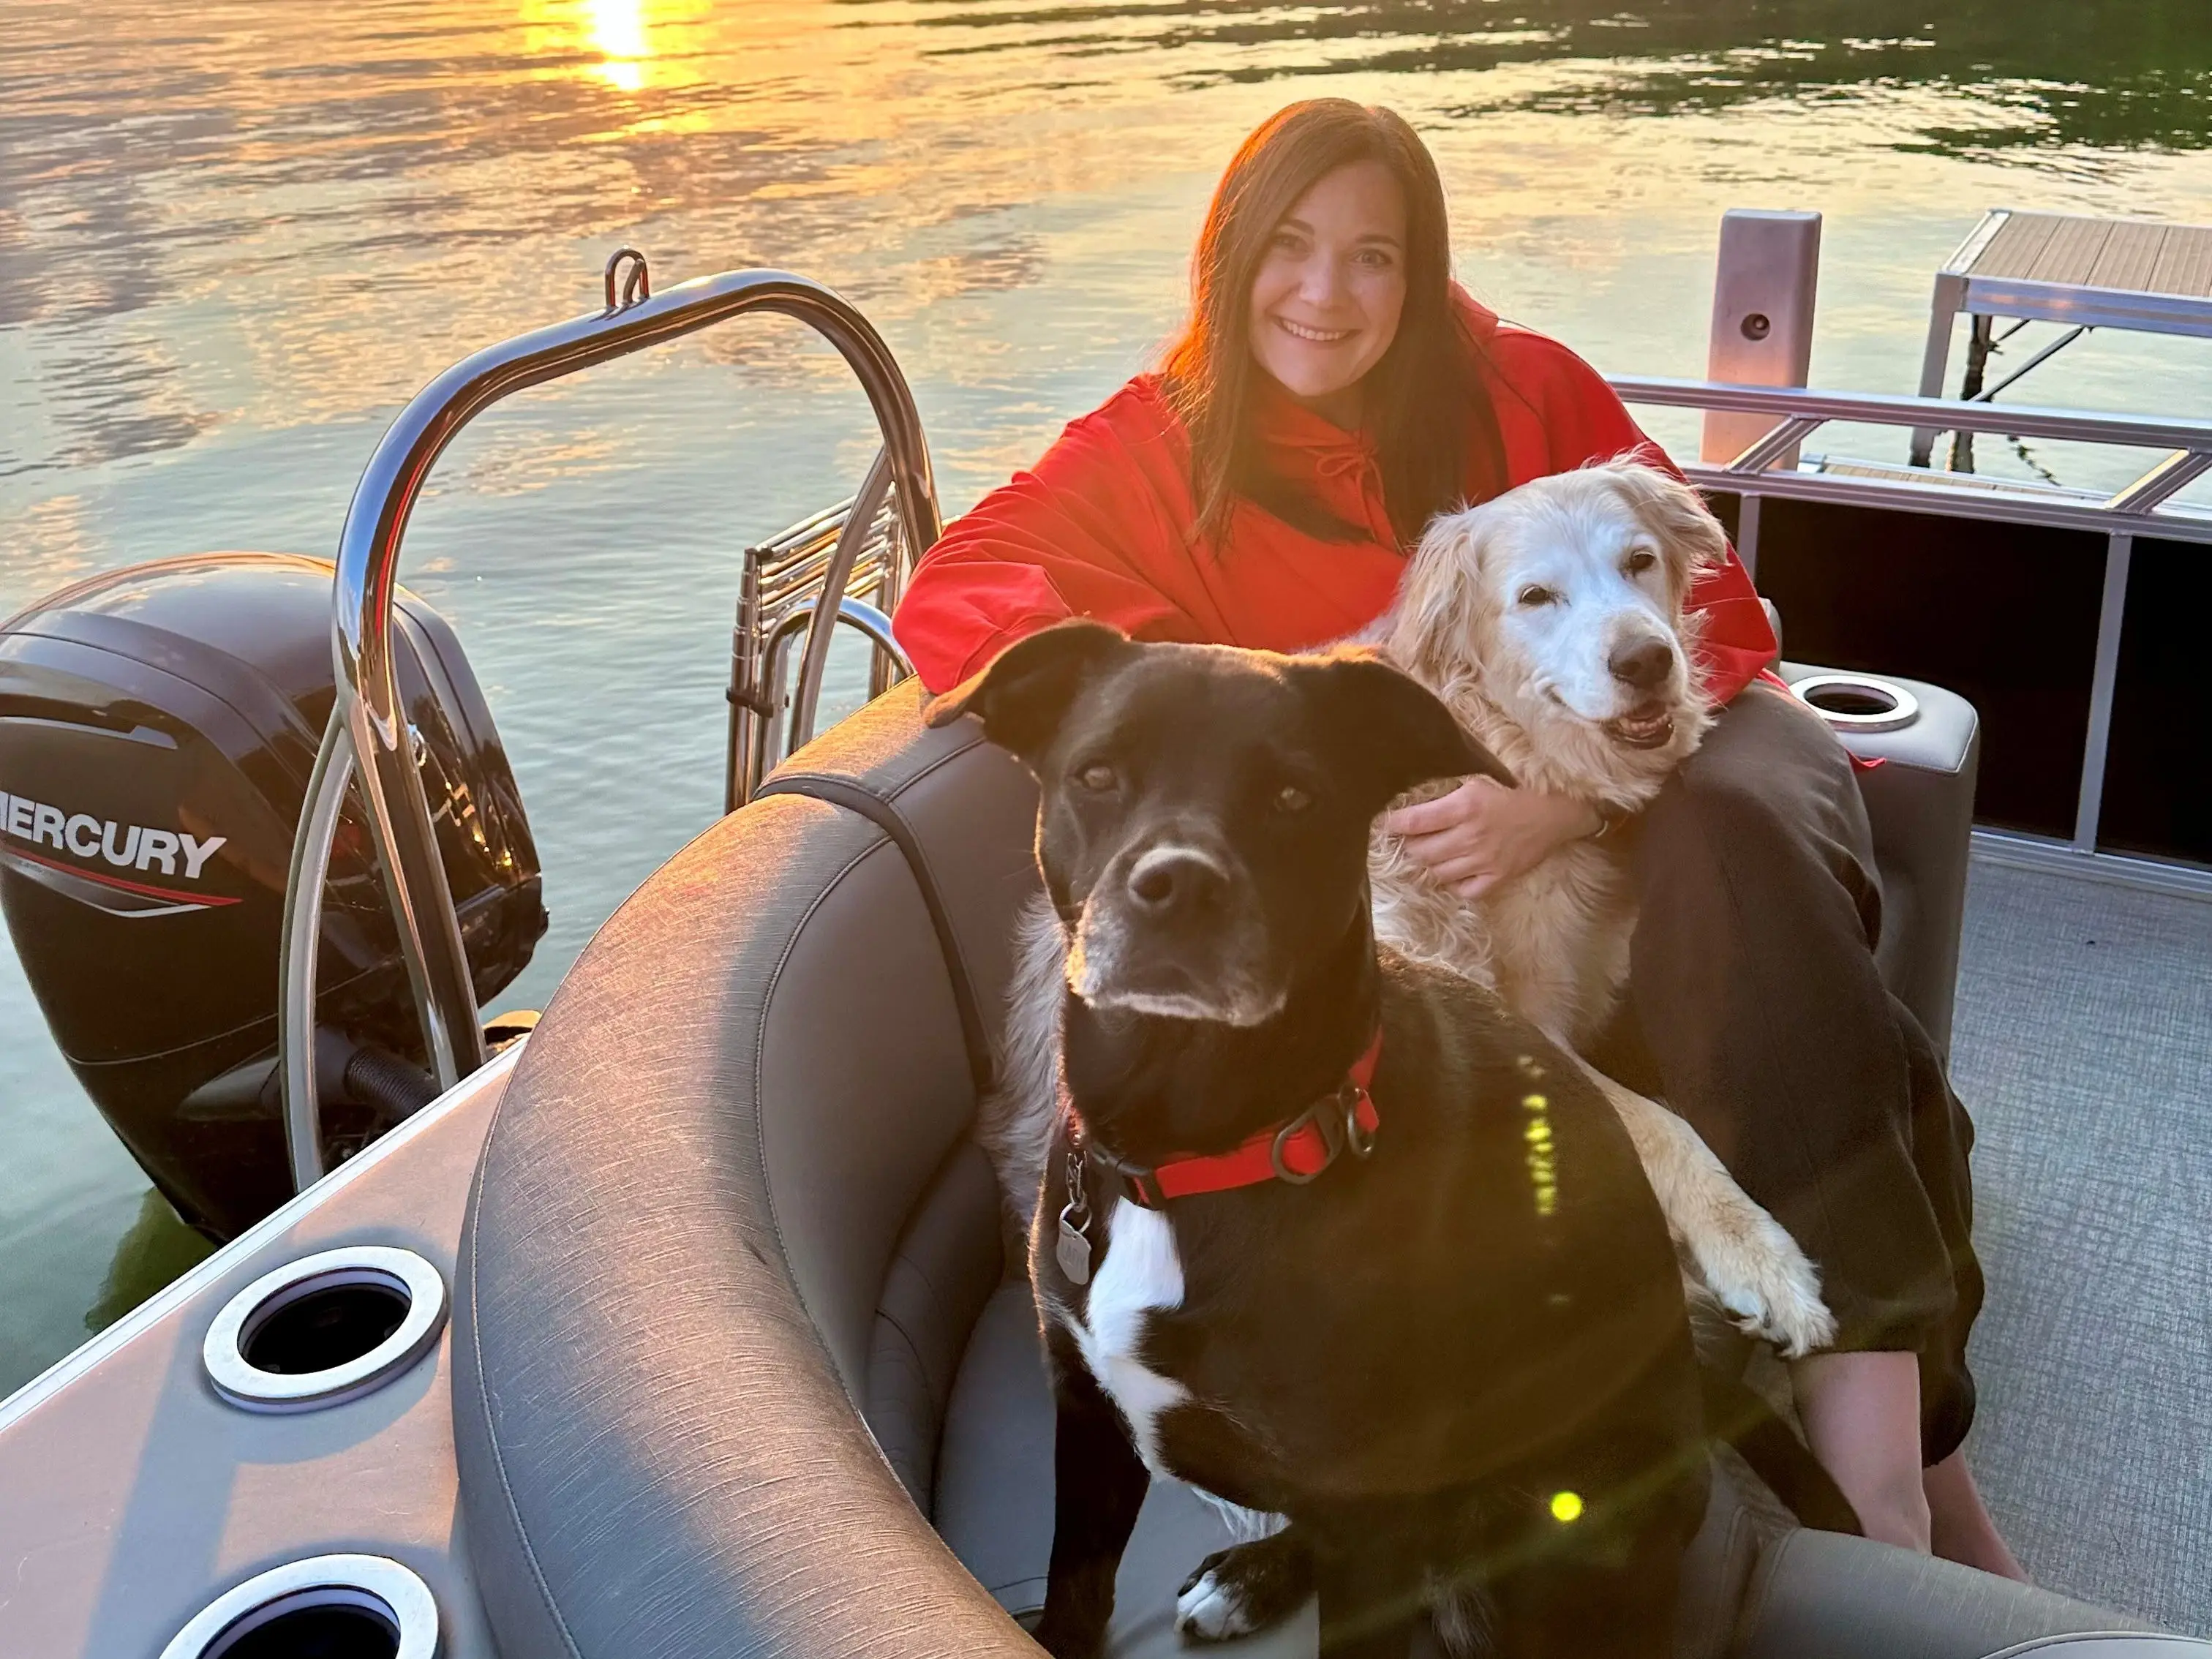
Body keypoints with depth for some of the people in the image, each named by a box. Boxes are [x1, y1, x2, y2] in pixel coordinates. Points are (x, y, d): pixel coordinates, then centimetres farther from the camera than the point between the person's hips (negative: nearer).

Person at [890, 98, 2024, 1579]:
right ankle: (1921, 1488, -29)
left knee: (1728, 835, -34)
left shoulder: (1524, 391, 1)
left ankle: (1890, 1439, -33)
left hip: (1659, 762, 1)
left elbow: (1708, 615, -3)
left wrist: (1560, 800, -24)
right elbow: (948, 602, -7)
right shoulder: (1159, 446, 3)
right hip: (1410, 851, -1)